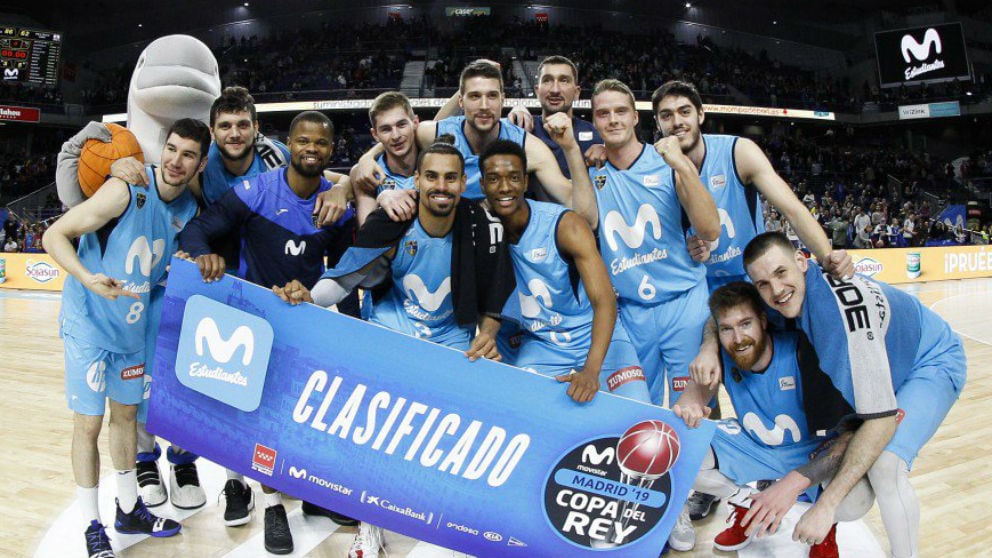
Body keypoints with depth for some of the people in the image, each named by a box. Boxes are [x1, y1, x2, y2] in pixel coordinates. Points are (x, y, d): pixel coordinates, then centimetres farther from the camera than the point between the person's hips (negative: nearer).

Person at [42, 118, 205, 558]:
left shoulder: (189, 210, -2)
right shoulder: (125, 191, -22)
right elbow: (54, 236, -20)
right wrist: (88, 279, -34)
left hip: (132, 325, 6)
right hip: (89, 324, -6)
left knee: (126, 413, 18)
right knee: (88, 423, 1)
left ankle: (130, 510, 33)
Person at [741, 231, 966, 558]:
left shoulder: (842, 305, -42)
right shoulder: (786, 295, -20)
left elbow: (881, 418, -41)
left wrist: (827, 504, -40)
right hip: (874, 363, 7)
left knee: (884, 466, -28)